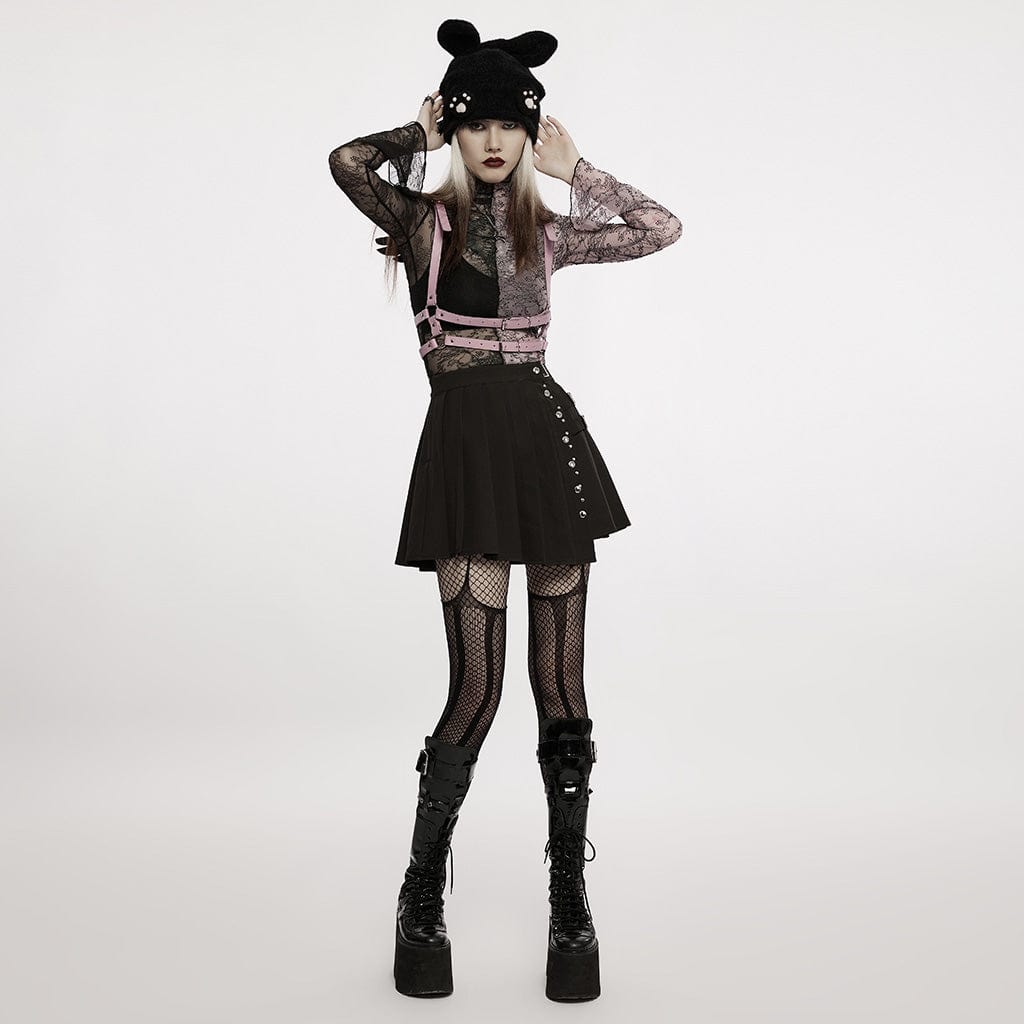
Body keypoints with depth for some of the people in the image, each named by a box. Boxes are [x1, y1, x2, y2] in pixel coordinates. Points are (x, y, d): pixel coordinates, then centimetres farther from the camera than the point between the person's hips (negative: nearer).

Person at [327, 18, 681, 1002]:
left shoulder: (546, 230, 14)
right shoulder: (421, 220, 6)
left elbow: (662, 228, 11)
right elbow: (346, 161, -12)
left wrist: (573, 168, 13)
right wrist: (419, 129, 4)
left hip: (547, 438, 3)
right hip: (467, 445, -3)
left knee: (560, 682, 3)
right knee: (477, 685, -6)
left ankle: (570, 896, 16)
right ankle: (422, 898, 14)